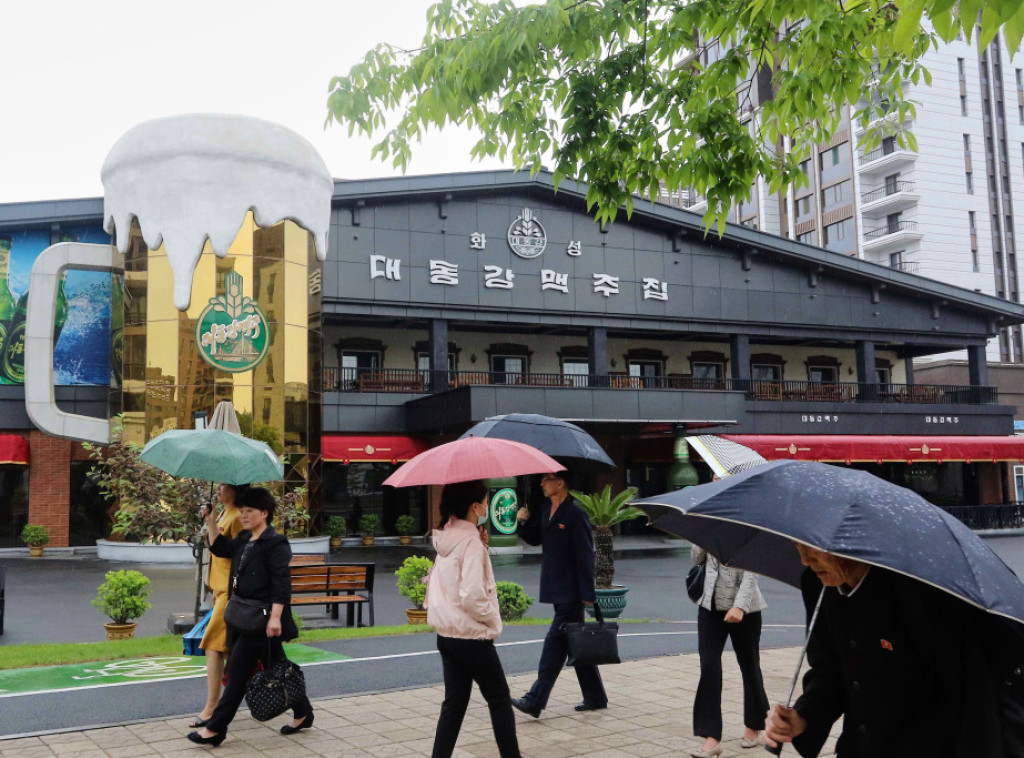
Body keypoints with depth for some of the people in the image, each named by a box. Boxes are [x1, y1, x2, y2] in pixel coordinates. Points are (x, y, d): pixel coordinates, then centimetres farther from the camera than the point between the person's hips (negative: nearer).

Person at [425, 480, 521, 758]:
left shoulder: (446, 537, 6)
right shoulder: (470, 541, -20)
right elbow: (473, 596, -25)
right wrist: (493, 619, -10)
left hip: (446, 633, 8)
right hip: (472, 635, -8)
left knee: (454, 703, 12)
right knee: (499, 699, 9)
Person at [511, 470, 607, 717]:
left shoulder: (575, 514, -16)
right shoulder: (545, 510, 9)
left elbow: (585, 556, -16)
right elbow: (535, 539, 19)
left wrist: (587, 593, -16)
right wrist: (524, 522, -1)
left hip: (571, 592, -9)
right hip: (556, 589, 9)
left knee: (555, 642, -7)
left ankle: (535, 700, -6)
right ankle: (595, 697, 25)